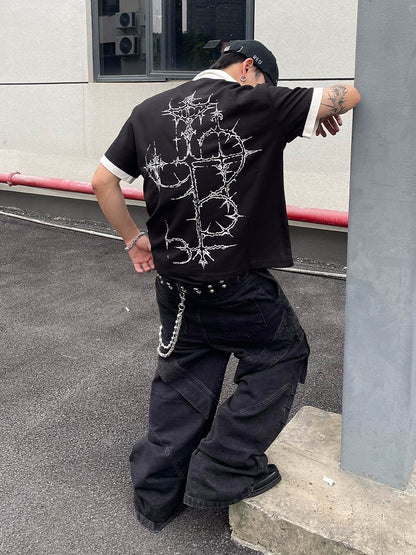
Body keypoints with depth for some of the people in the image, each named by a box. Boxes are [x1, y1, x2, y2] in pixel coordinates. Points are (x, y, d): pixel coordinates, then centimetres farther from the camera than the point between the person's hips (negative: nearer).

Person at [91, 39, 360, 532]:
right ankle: (222, 473, 16)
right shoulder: (257, 104, -8)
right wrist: (327, 113, 18)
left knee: (183, 379, 18)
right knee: (281, 354, 16)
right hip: (237, 283, -6)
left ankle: (156, 494, 30)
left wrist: (134, 238, 17)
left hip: (173, 279, 6)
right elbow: (350, 95, -4)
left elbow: (103, 181, 8)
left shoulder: (149, 110, 7)